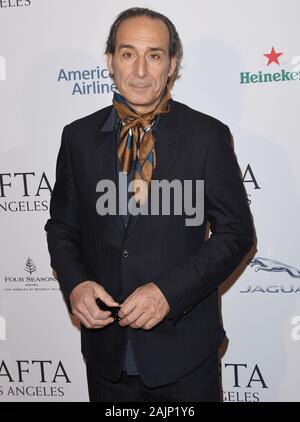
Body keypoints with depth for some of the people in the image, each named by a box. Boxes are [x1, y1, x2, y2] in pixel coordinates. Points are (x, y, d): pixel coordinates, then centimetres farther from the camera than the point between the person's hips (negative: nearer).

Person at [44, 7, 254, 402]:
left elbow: (236, 231, -7)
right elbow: (61, 226, 8)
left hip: (183, 345, -2)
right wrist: (75, 283, -11)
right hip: (105, 347, 3)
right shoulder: (78, 137, 1)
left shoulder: (207, 135, -8)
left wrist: (169, 292, -17)